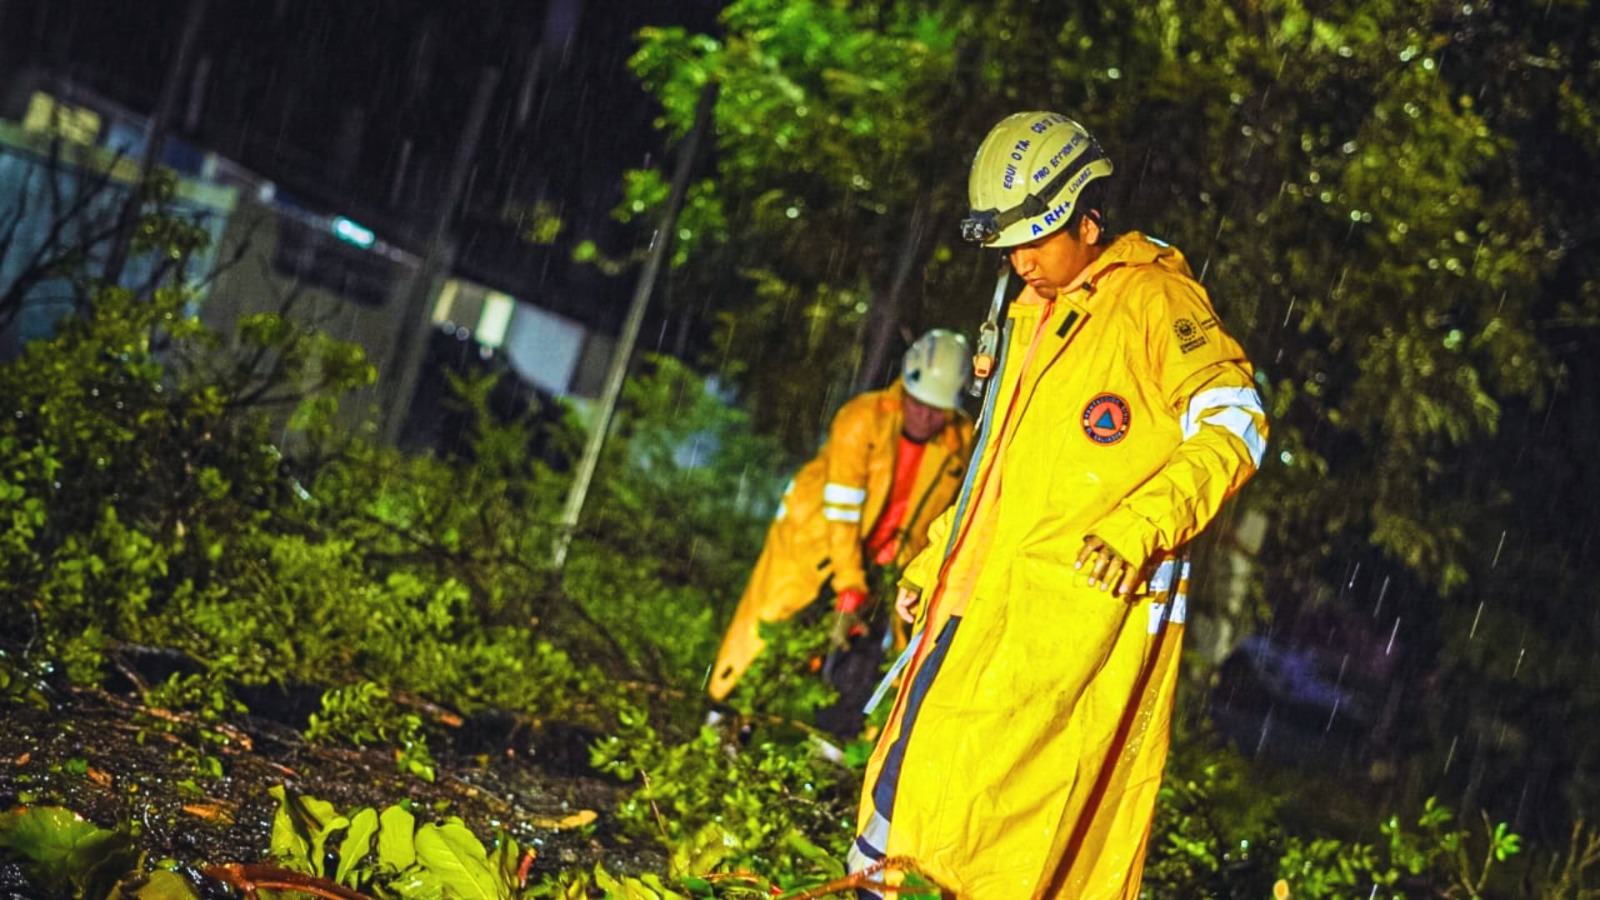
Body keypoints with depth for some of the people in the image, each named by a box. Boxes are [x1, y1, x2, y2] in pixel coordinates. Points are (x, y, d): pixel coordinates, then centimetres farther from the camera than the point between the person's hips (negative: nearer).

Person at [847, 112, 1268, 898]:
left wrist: (1143, 524, -22)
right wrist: (935, 560, 25)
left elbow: (1232, 426, -10)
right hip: (986, 596, 9)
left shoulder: (1151, 298, -2)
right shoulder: (1032, 316, 23)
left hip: (1076, 594, -8)